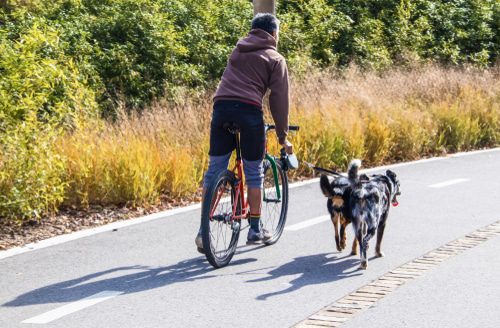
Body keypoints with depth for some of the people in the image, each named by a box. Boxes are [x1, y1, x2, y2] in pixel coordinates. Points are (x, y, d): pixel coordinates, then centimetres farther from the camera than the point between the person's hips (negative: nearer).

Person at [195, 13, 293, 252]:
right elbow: (279, 99, 5)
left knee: (214, 170, 6)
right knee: (254, 173, 8)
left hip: (221, 107, 5)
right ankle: (255, 230, 15)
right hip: (249, 110, -4)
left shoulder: (238, 50, 27)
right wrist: (282, 135, 10)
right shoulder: (275, 59, 11)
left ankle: (203, 231, 1)